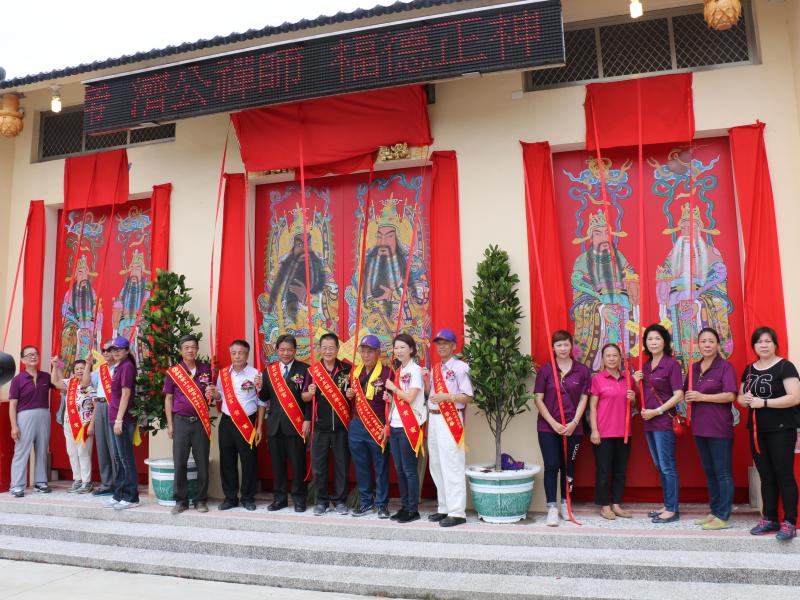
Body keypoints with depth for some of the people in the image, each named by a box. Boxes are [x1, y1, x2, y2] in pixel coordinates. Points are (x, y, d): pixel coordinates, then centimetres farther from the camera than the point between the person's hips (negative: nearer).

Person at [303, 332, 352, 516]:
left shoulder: (347, 369, 2)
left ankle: (340, 500, 19)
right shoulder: (313, 370, 2)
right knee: (318, 464, 5)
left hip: (342, 424, 0)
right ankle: (322, 500, 19)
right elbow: (304, 397, 5)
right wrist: (310, 393, -15)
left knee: (342, 464, 6)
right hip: (321, 425, 1)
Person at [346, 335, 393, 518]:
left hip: (378, 427, -6)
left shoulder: (387, 372, -9)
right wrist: (350, 395, 1)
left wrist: (387, 427, -14)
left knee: (381, 467, 5)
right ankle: (366, 502, 26)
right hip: (357, 426, 6)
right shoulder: (356, 372, 10)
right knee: (361, 466, 13)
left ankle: (382, 503, 17)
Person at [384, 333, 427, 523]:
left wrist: (393, 388, -5)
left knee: (409, 469, -2)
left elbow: (410, 398, -15)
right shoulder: (398, 370, 15)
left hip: (408, 426, -7)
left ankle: (413, 510, 6)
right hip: (394, 425, 7)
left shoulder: (415, 370, -7)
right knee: (399, 469, 11)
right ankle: (404, 506, 20)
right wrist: (389, 397, 0)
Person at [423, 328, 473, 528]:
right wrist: (426, 381, 4)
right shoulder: (435, 369, 17)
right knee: (436, 466, 13)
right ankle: (444, 508, 24)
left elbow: (468, 397, -10)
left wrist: (446, 396, -20)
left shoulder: (460, 367, -5)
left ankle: (457, 512, -3)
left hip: (451, 419, -8)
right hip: (434, 419, 8)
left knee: (452, 466, -8)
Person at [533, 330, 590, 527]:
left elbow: (583, 399, 3)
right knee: (551, 466, -3)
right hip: (548, 427, -1)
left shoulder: (582, 370, 2)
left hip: (573, 427, 1)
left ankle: (565, 504, 26)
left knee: (568, 466, 10)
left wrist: (574, 423, -8)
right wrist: (554, 423, -9)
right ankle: (552, 508, 3)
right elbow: (538, 399, -2)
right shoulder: (545, 370, -1)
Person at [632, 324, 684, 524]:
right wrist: (637, 382, 1)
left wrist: (657, 411, -17)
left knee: (667, 466, -1)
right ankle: (667, 505, 25)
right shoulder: (646, 365, 12)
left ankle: (672, 510, 8)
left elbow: (678, 395, -13)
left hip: (664, 421, -8)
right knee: (659, 466, 15)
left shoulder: (672, 364, -8)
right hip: (649, 423, 8)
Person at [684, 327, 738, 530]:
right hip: (700, 427, 7)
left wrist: (702, 397, -17)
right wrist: (688, 398, 1)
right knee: (709, 472, 15)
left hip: (719, 428, -7)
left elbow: (730, 395, -17)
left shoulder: (725, 367, -7)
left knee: (723, 473, 0)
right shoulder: (694, 368, 12)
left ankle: (724, 517, 6)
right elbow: (685, 393, 22)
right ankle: (714, 512, 25)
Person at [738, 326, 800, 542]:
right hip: (757, 430, 6)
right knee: (766, 476, 12)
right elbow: (740, 396, 18)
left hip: (781, 430, -6)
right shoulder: (749, 369, 12)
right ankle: (769, 520, 20)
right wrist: (745, 399, -5)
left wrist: (763, 402, -21)